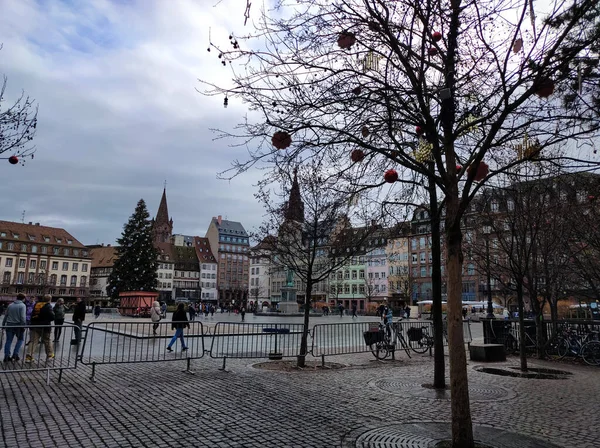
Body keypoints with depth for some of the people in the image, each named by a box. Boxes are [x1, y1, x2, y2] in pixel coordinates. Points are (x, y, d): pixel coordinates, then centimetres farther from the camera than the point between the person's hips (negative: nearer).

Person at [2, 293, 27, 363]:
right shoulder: (22, 305, -9)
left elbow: (5, 315, 15)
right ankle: (15, 355, 2)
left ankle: (6, 356, 8)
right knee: (20, 339, 10)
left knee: (8, 340, 8)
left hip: (9, 325, 5)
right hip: (18, 325, -5)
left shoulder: (10, 305, 9)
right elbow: (23, 317, -17)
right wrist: (23, 326, -13)